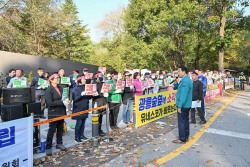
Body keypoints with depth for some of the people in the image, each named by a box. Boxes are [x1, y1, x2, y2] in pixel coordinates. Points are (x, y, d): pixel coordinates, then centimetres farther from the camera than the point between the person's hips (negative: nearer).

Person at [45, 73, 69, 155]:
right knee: (51, 130, 0)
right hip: (53, 114, -7)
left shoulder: (60, 88, 8)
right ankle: (48, 147, 12)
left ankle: (59, 143, 31)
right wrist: (62, 102, -21)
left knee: (60, 129, 16)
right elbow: (50, 103, -19)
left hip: (61, 112, 7)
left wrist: (66, 100, -1)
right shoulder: (49, 90, -13)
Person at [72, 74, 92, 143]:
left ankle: (81, 135, 25)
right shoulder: (76, 88, -9)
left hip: (85, 108, 6)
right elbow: (75, 98, -17)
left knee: (83, 122, 12)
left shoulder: (86, 87, 10)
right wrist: (81, 95, -32)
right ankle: (76, 137, 10)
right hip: (78, 108, -6)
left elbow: (88, 97, 16)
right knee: (79, 123, -1)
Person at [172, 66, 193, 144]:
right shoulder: (187, 80, 13)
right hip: (187, 105, 10)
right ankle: (186, 136, 28)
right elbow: (180, 89, 19)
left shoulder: (185, 81, -21)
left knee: (182, 122, -2)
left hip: (183, 105, -10)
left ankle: (182, 139, 7)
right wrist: (176, 83, 4)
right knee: (185, 120, 17)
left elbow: (183, 96, -25)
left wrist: (180, 106, -22)